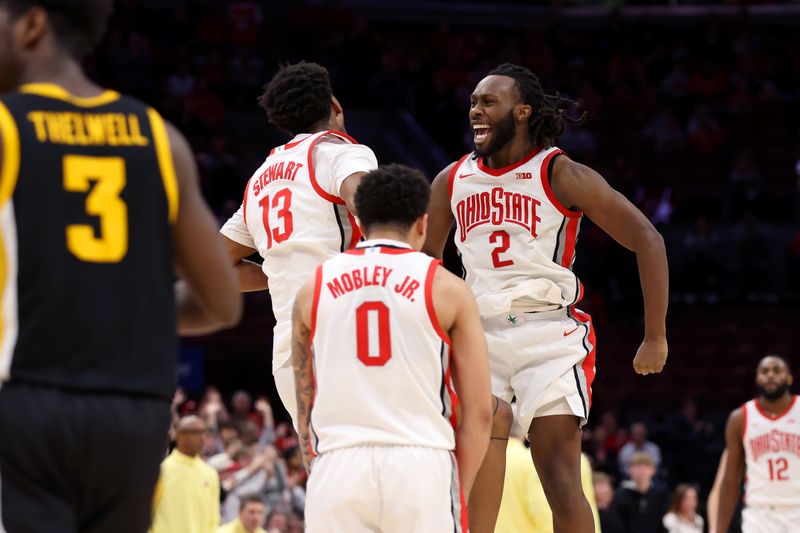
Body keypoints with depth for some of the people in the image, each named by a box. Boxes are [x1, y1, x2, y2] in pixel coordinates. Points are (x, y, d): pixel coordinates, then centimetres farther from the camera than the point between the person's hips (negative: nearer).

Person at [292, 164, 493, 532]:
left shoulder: (314, 289, 13)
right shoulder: (446, 288, 6)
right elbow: (479, 412, 4)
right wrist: (459, 491, 12)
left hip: (337, 465, 2)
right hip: (422, 464, -2)